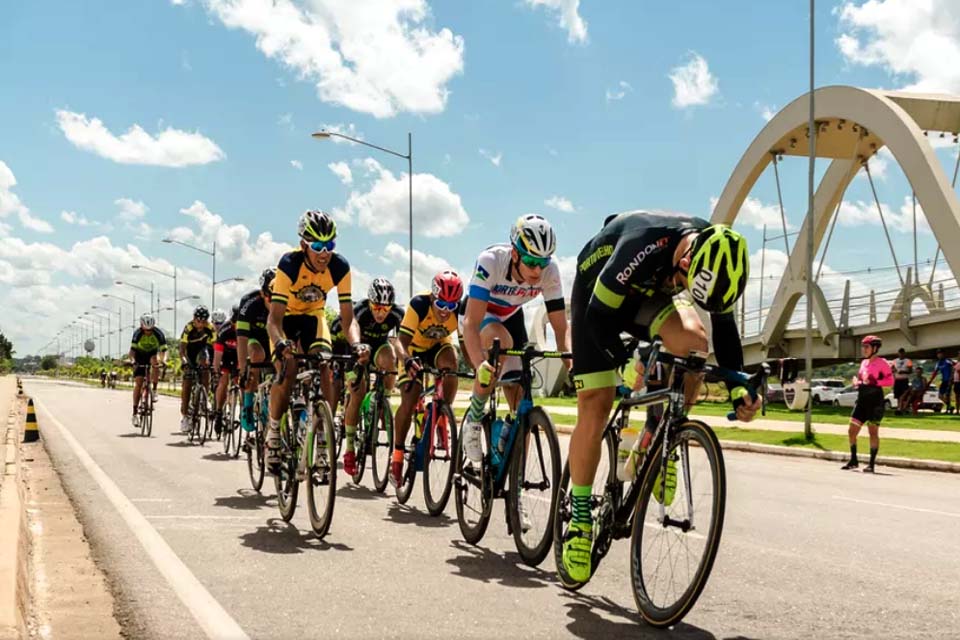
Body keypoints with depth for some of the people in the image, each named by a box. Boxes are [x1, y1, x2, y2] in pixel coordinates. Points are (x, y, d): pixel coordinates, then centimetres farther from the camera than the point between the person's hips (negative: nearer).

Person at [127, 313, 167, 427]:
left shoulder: (158, 333, -25)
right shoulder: (137, 333, -26)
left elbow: (163, 350, -29)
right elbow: (132, 350, -31)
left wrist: (163, 360, -48)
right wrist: (132, 361, -49)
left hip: (153, 354, 1)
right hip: (140, 356, -1)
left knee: (155, 361, -36)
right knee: (138, 383, -10)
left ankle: (154, 390, -20)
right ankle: (134, 414, -8)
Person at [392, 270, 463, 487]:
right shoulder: (418, 305, -34)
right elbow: (403, 339, -38)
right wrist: (408, 359, -59)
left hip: (439, 346, 2)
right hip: (415, 349, -2)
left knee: (450, 362, -35)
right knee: (408, 402, -13)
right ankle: (397, 456, 2)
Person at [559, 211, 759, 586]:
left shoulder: (714, 253, -22)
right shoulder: (644, 247, -41)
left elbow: (723, 322, -10)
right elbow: (599, 316, -31)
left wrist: (738, 388, -16)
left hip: (646, 295, 5)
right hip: (597, 295, -5)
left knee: (695, 344, -25)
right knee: (595, 408, -11)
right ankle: (579, 519, 0)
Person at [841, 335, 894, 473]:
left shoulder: (882, 363, -7)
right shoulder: (864, 362, 15)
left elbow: (890, 380, -13)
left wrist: (875, 382, -24)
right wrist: (857, 382, 4)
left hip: (875, 400, -7)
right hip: (862, 399, 7)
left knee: (873, 432, -1)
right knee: (852, 431, 4)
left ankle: (871, 464, 5)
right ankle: (853, 460, 17)